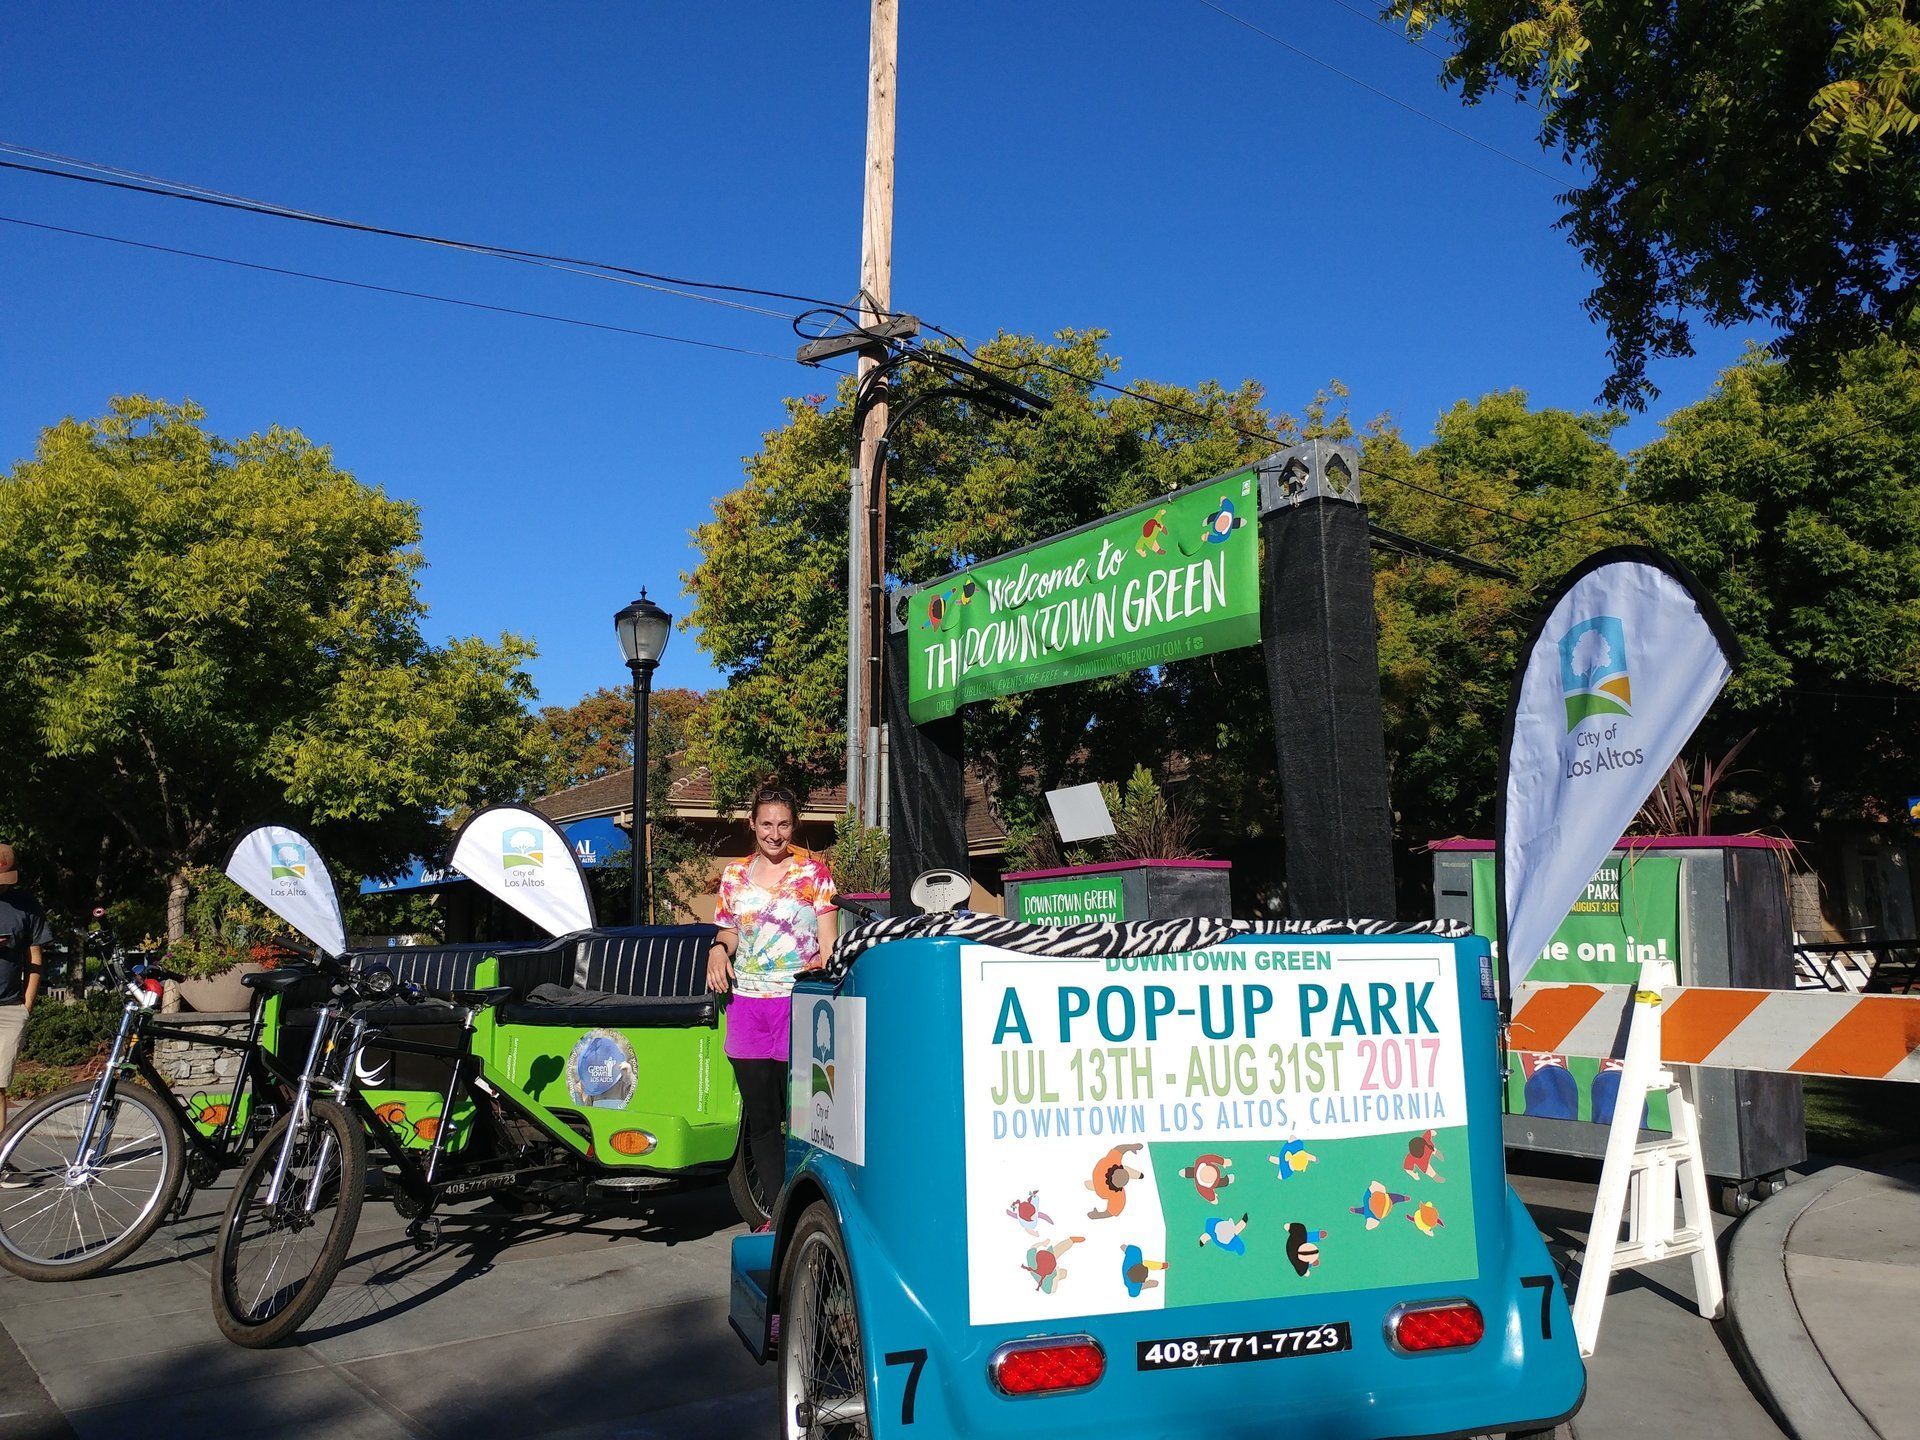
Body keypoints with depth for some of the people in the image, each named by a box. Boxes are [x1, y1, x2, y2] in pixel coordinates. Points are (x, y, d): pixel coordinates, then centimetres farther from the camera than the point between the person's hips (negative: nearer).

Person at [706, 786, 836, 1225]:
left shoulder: (814, 872, 2)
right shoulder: (734, 875, 12)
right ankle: (773, 1213, 18)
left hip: (798, 1003, -4)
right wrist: (718, 949, -1)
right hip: (746, 1005, 4)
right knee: (760, 1118, 8)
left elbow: (828, 942, 0)